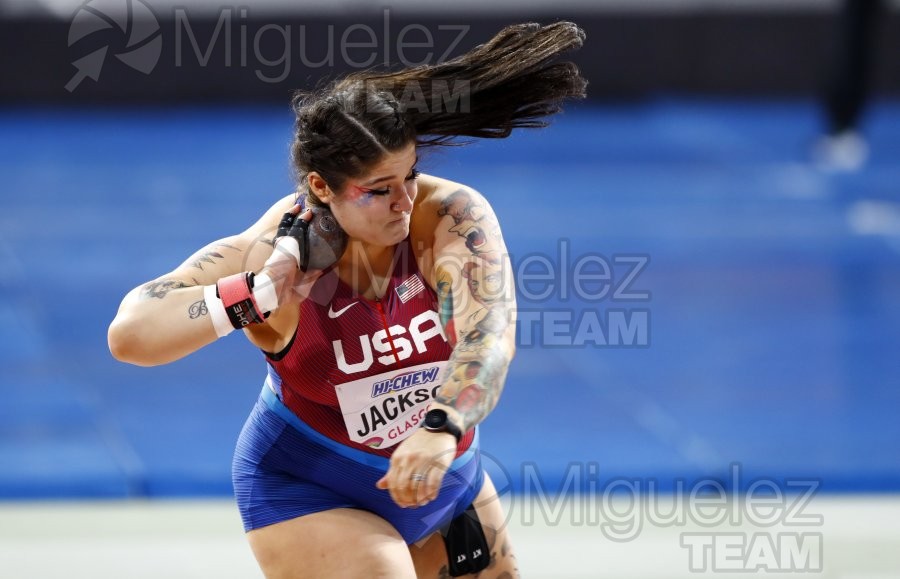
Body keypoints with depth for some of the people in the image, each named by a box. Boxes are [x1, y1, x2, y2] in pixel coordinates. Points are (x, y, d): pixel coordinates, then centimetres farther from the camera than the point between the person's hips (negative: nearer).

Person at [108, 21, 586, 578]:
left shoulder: (451, 215, -22)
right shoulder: (269, 254, -25)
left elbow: (489, 336, -37)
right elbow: (127, 335, -31)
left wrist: (443, 428, -56)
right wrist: (261, 294, -40)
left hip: (445, 477, 4)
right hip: (309, 489, -4)